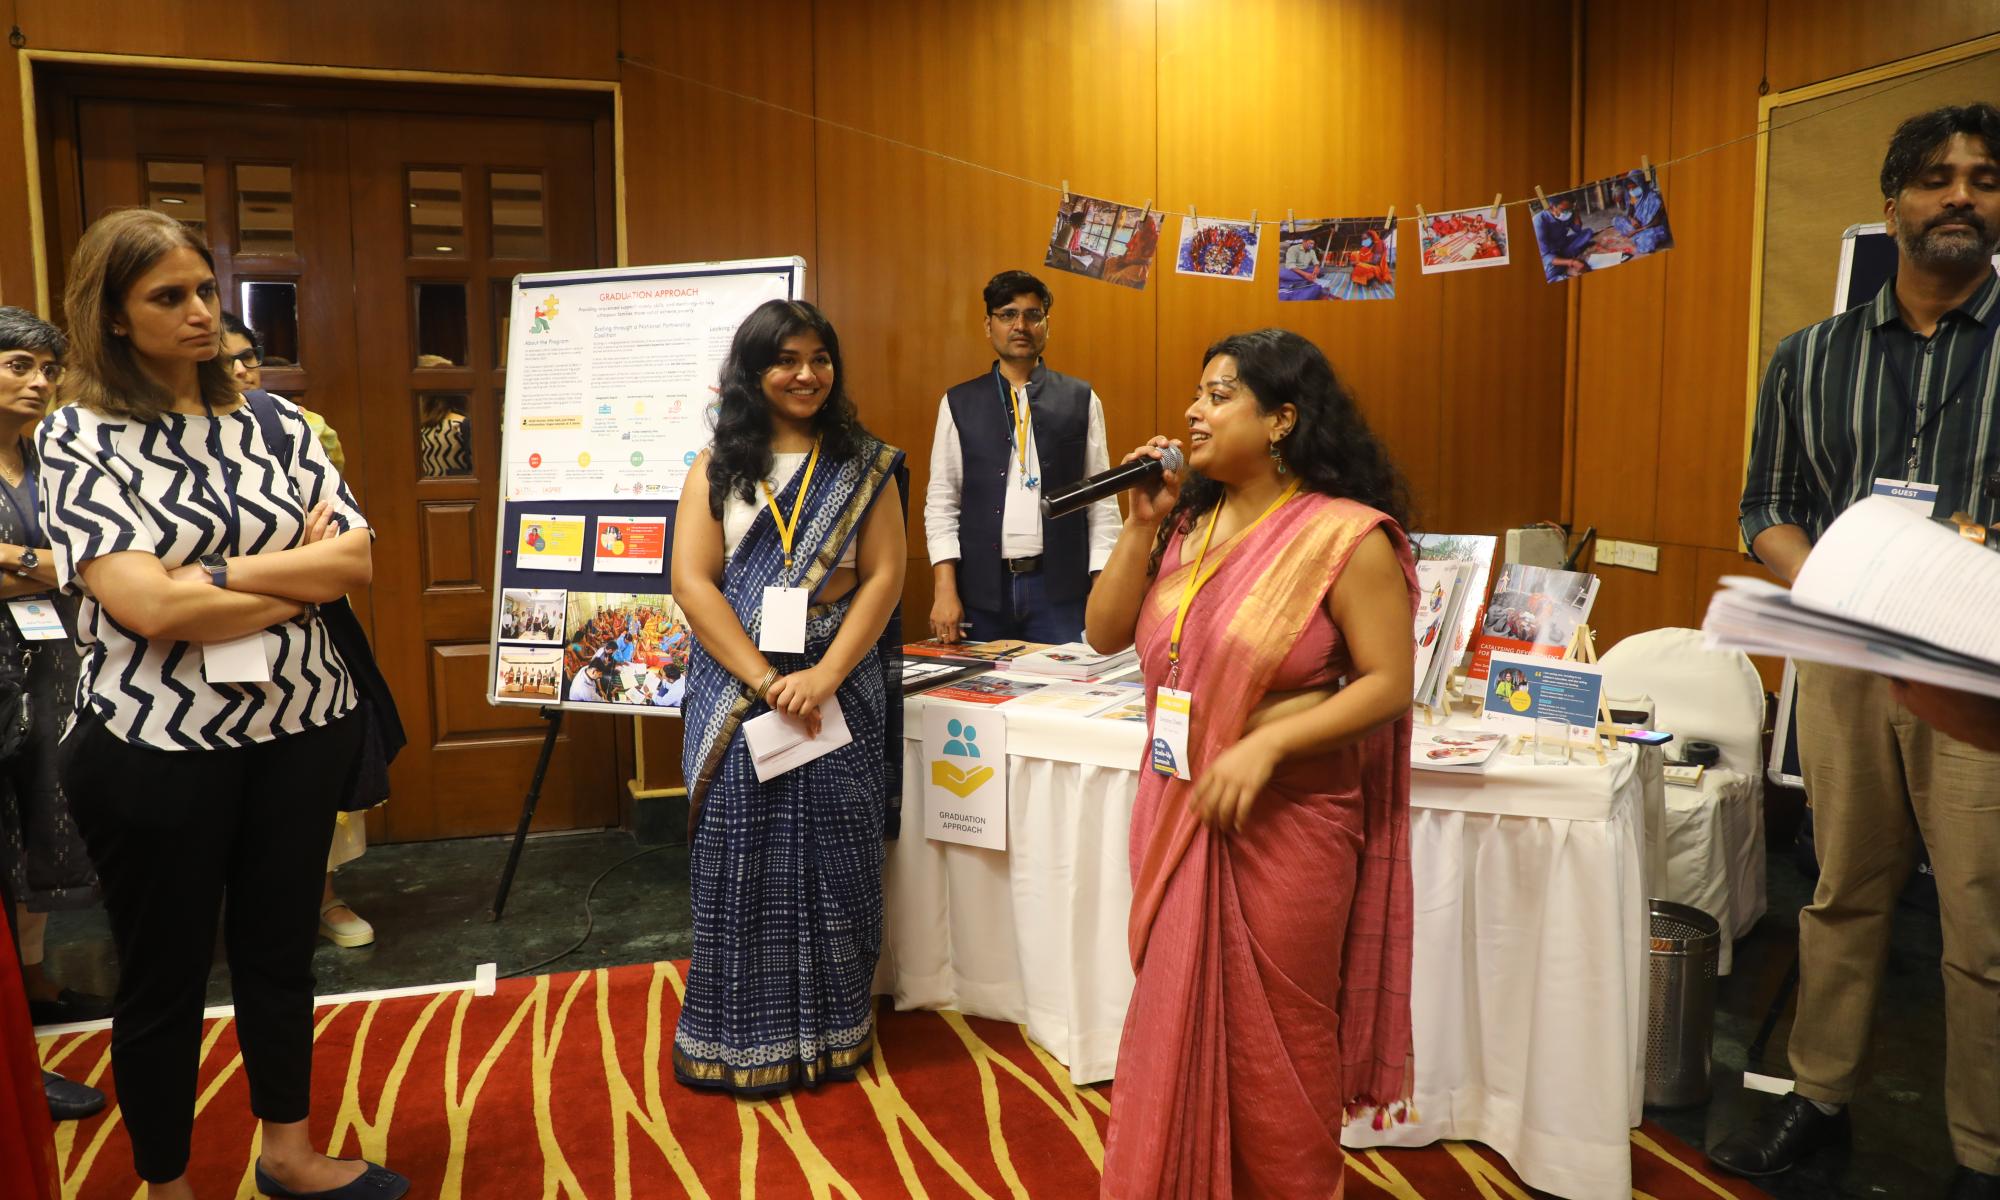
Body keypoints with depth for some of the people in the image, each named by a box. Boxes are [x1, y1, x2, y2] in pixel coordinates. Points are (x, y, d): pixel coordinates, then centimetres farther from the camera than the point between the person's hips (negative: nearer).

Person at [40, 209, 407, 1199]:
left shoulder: (271, 422, 5)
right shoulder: (77, 437, -7)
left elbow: (357, 558, -5)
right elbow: (147, 606, -20)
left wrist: (215, 573, -15)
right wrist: (302, 573, -12)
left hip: (301, 728, 4)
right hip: (156, 746, -4)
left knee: (280, 946, 18)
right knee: (164, 975, 12)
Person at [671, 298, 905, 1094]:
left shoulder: (866, 466, 6)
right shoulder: (717, 468, 6)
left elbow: (883, 576, -2)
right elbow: (692, 582, -3)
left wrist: (823, 677, -14)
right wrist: (765, 680, -13)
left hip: (840, 690, 0)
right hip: (735, 691, 0)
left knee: (833, 857, 5)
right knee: (740, 859, 3)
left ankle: (831, 1032, 19)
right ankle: (740, 1040, 16)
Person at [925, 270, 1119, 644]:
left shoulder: (1082, 401, 5)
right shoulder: (958, 404, 7)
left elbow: (1102, 500, 4)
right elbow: (941, 501, 4)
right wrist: (944, 589, -4)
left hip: (1059, 588, 0)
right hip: (982, 589, 1)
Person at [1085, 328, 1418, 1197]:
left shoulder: (1346, 535, -14)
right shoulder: (1188, 521, 5)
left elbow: (1388, 683, -15)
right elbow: (1106, 635, 3)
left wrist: (1265, 744, -23)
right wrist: (1142, 526, -7)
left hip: (1283, 823, -6)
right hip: (1176, 811, 6)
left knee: (1273, 1037, 10)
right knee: (1177, 1022, 18)